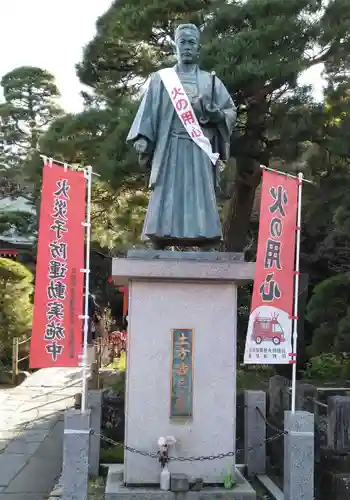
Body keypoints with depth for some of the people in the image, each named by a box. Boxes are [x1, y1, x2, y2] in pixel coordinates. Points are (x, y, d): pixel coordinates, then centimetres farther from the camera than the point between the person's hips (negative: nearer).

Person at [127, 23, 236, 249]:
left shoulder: (211, 81, 16)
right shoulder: (161, 78, 14)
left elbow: (231, 111, 14)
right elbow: (149, 110, 5)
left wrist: (215, 114, -8)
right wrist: (142, 138, -10)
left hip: (201, 150, 1)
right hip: (169, 148, -1)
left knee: (200, 199, -6)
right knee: (166, 199, -7)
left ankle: (204, 245, -6)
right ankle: (159, 248, -6)